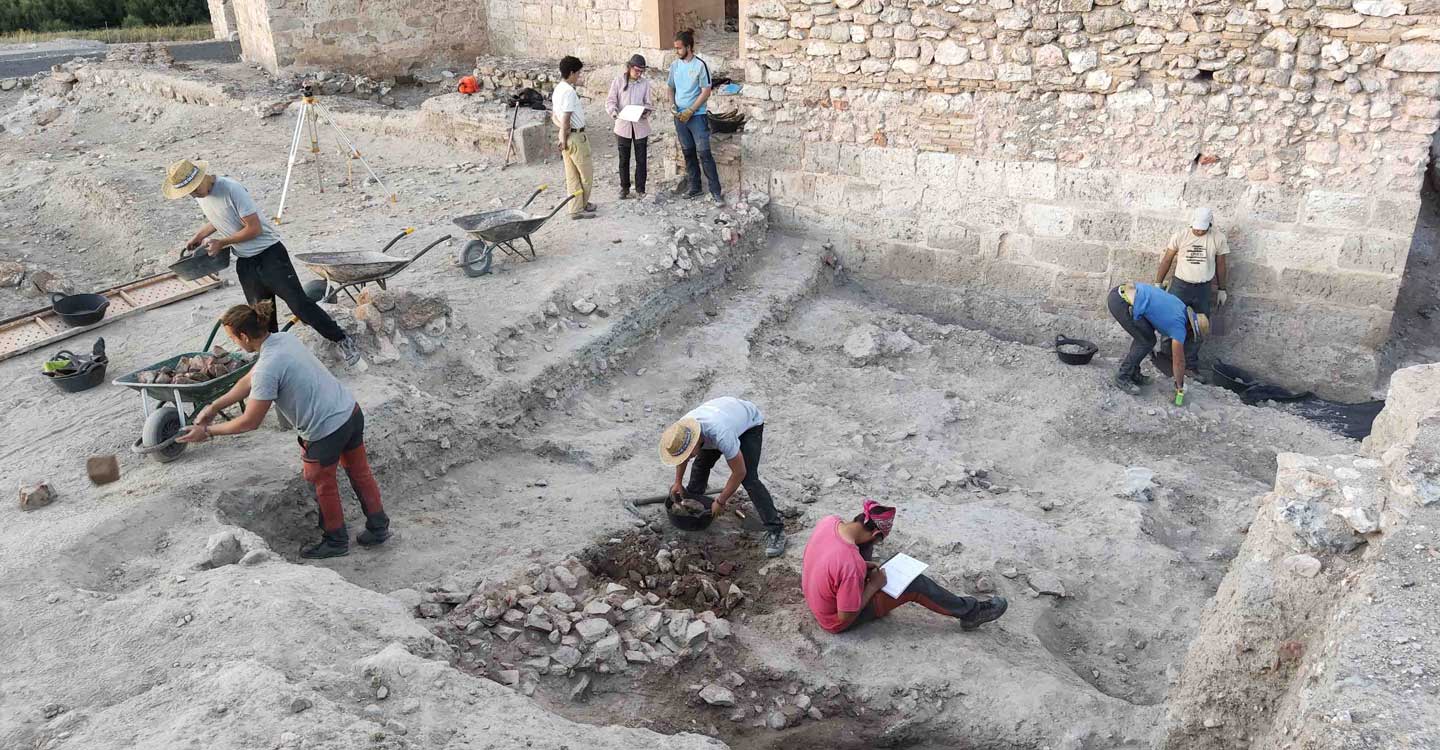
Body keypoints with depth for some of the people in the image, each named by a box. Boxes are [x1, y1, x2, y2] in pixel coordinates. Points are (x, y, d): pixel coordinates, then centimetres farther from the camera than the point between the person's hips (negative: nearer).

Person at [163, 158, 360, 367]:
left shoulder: (232, 189, -21)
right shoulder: (200, 196, 4)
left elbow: (254, 228, -20)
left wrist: (222, 242, -13)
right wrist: (199, 235, 12)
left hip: (269, 254, -7)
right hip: (244, 262, 7)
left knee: (299, 303, -10)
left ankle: (343, 341, -1)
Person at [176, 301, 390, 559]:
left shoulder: (267, 368, -23)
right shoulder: (285, 338, 4)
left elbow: (250, 422, -14)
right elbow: (249, 381, 15)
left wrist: (208, 432, -1)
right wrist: (213, 407, 16)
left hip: (326, 432, -8)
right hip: (351, 412, 8)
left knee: (323, 485, 18)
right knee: (360, 472, 24)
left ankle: (336, 540, 37)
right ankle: (378, 527, 39)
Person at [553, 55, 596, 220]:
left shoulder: (558, 89, 10)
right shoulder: (569, 91, -21)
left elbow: (555, 117, 14)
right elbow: (565, 119, -24)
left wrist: (564, 131, 2)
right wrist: (564, 140, -15)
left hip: (567, 136, 9)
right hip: (575, 136, -9)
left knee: (572, 175, 13)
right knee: (586, 174, 6)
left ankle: (576, 208, 20)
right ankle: (581, 207, 16)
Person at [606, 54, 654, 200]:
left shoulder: (645, 83, 0)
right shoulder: (618, 81, -3)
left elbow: (649, 104, 3)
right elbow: (610, 101, -3)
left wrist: (645, 112, -18)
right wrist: (614, 112, -23)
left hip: (640, 126, 1)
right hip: (623, 126, -1)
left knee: (641, 160, 4)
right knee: (624, 160, 8)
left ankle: (640, 189, 15)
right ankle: (624, 188, 20)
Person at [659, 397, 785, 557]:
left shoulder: (721, 435, -45)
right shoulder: (682, 429, -25)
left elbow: (739, 472, -31)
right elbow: (682, 456, 2)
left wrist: (720, 502, -21)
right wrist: (678, 482, 8)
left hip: (750, 422, -6)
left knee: (749, 478, -18)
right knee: (702, 462, 5)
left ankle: (775, 529, -15)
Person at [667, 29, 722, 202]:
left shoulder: (700, 65, -11)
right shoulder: (674, 65, 7)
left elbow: (706, 92, -12)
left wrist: (690, 111, -16)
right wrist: (673, 105, -2)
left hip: (697, 116, -6)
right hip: (680, 116, 6)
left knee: (704, 153, -9)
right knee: (688, 153, 10)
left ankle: (715, 190, -5)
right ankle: (695, 188, 19)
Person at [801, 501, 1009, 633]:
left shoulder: (829, 521, -18)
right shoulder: (851, 566, -40)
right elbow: (846, 616, -27)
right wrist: (873, 586, -17)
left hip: (816, 595, 7)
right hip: (837, 621, -7)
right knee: (916, 585, -6)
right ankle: (971, 612, 13)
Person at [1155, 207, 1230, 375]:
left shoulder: (1218, 239, -3)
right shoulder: (1180, 236, -6)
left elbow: (1220, 265, 6)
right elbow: (1167, 261, 2)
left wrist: (1221, 289, 9)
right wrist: (1158, 284, 2)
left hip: (1203, 289, 1)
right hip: (1180, 285, -1)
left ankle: (1191, 362, 17)